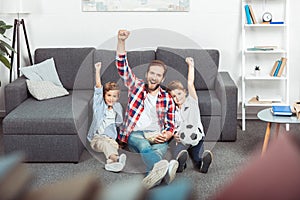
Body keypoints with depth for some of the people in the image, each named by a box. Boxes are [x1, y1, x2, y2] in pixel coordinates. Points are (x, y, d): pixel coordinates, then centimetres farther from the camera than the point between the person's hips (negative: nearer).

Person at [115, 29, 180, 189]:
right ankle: (164, 169, -69)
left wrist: (166, 136, -11)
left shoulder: (167, 98, 15)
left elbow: (170, 126, 14)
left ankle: (155, 174, -65)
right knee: (144, 145, -38)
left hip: (157, 136, 2)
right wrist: (121, 41, -12)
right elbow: (122, 66, 2)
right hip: (135, 133, -2)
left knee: (161, 148, -36)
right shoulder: (136, 86, 14)